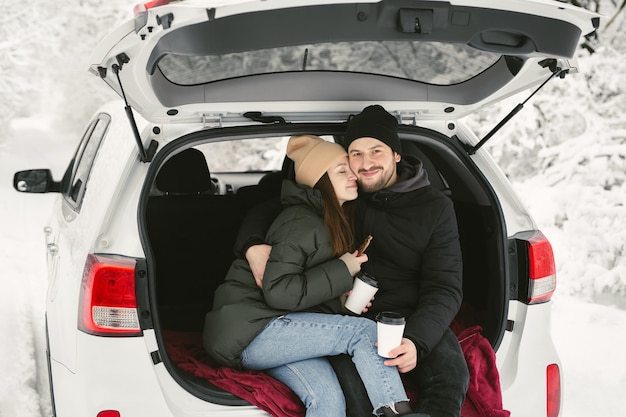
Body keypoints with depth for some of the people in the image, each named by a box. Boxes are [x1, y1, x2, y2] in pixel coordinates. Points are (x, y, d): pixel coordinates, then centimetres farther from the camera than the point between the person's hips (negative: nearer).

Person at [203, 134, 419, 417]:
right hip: (249, 328, -8)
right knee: (364, 330, -21)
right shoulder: (302, 224, -13)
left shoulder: (333, 223, 18)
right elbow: (277, 292, -21)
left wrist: (341, 298, 2)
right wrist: (342, 272, -15)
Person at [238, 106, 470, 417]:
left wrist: (416, 340, -26)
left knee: (451, 376, -34)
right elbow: (269, 210, 16)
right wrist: (252, 244, -10)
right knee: (350, 382, -36)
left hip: (414, 321, 0)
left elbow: (444, 288, -5)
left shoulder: (435, 208, 1)